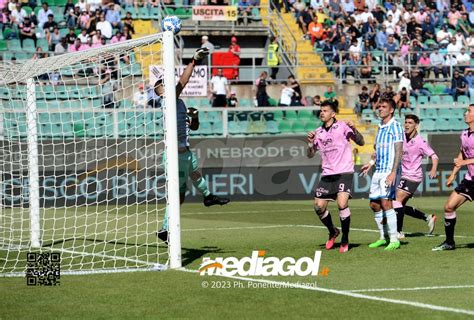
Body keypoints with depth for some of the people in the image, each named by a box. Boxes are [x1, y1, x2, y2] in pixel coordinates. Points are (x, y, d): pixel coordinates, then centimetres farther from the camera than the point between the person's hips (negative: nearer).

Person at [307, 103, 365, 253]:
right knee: (319, 207, -2)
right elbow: (310, 155, 16)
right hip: (327, 174, 5)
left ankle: (345, 239, -6)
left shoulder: (342, 126, -2)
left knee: (342, 204, -22)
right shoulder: (318, 132, 12)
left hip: (344, 172, -5)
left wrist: (354, 130, -25)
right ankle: (332, 232, 25)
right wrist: (310, 143, -3)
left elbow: (360, 142, -7)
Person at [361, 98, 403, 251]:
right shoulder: (380, 127, 17)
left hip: (389, 171, -9)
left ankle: (394, 240, -12)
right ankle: (383, 238, 19)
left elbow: (399, 151, -14)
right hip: (378, 170, 9)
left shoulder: (395, 126, -8)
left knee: (386, 203, -16)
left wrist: (393, 172, -21)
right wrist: (371, 162, 16)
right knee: (374, 204, 8)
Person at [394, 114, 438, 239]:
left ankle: (398, 232, -15)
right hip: (404, 176, 8)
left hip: (413, 176, -8)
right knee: (401, 206, 9)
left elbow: (434, 156, -14)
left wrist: (433, 169, -32)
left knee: (397, 200, -18)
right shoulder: (402, 137, 6)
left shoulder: (419, 142, -13)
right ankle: (428, 218, 23)